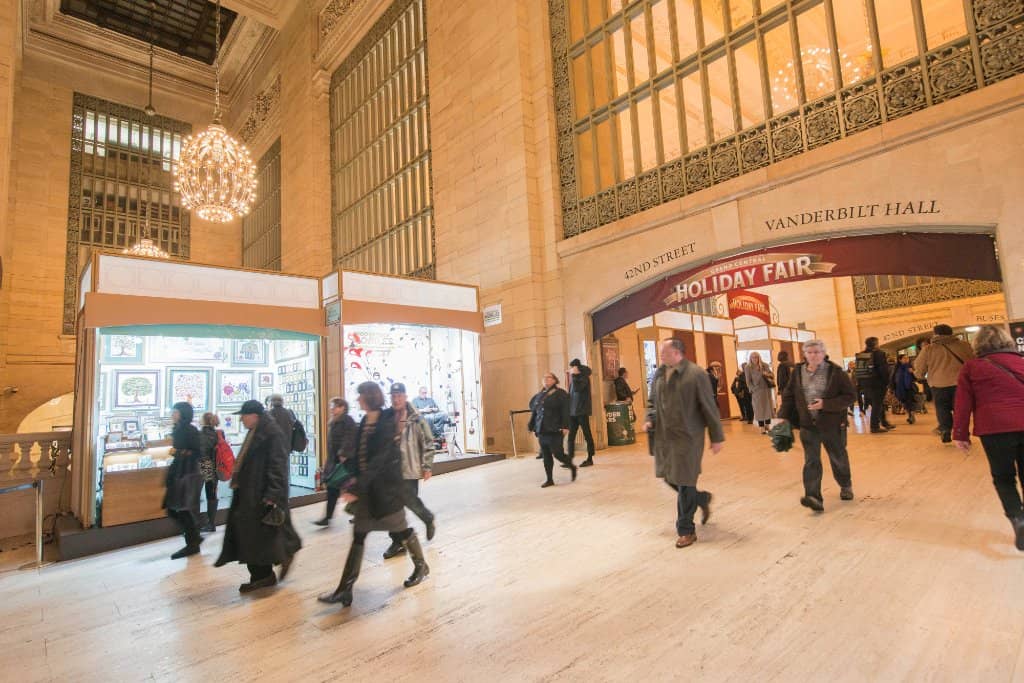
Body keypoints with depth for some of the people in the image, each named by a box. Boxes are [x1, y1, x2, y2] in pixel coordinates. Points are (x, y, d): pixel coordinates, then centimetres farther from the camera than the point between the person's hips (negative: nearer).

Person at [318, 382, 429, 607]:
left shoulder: (387, 423, -19)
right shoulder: (365, 421, 4)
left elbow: (378, 460, -25)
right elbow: (360, 453, 12)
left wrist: (357, 488, -27)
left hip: (385, 487, -6)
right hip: (365, 487, 7)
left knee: (401, 529, 12)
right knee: (358, 536, 8)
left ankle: (421, 566, 35)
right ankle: (345, 588, 15)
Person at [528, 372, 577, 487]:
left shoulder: (560, 394, -4)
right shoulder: (539, 395, 13)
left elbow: (565, 412, -11)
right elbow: (534, 412, 18)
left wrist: (565, 427, -19)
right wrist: (531, 426, 16)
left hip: (554, 431, -6)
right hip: (541, 431, 6)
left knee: (558, 454, -5)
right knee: (546, 456, 8)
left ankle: (572, 467, 23)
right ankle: (549, 480, 18)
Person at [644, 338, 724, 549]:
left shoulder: (695, 373, -12)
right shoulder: (658, 374, 6)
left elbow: (709, 407, -9)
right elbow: (652, 401, 19)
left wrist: (716, 437, -5)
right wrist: (650, 420, 1)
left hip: (687, 437, -6)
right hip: (664, 437, 6)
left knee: (684, 483, 1)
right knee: (669, 479, 15)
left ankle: (686, 531, 18)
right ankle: (702, 499, 42)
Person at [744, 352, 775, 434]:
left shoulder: (764, 366, 5)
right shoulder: (748, 368, -3)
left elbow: (771, 374, 5)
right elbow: (748, 381, -3)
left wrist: (767, 374, -16)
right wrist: (753, 389, -12)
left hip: (766, 389, 3)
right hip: (757, 391, -3)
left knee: (768, 408, 5)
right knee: (759, 409, -2)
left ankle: (767, 426, 16)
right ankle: (762, 428, 2)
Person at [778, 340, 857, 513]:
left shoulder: (835, 372, -9)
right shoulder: (797, 372, 0)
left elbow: (851, 396, -9)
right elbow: (788, 396, 5)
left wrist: (825, 404, -21)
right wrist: (784, 417, -4)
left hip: (832, 424, -1)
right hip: (807, 424, 1)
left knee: (838, 457, 18)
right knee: (811, 461, -6)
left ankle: (846, 486, 45)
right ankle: (814, 497, -9)